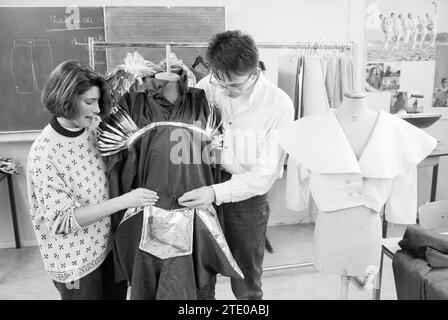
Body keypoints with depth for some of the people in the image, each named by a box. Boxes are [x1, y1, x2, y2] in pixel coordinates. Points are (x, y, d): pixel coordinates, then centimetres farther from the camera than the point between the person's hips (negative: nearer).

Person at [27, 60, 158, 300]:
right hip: (75, 260, -6)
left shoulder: (93, 127, -7)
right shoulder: (43, 154, -24)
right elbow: (63, 219, -22)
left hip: (108, 243, 6)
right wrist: (123, 201, -29)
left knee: (118, 293, 22)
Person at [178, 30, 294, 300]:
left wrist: (217, 193, -26)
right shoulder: (208, 86, -8)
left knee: (246, 285, 17)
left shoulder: (279, 105, -16)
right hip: (203, 187, 3)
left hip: (247, 197, -2)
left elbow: (265, 175, -17)